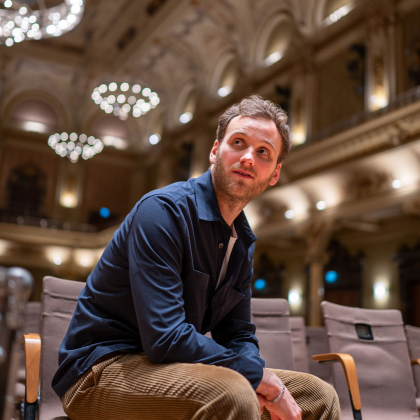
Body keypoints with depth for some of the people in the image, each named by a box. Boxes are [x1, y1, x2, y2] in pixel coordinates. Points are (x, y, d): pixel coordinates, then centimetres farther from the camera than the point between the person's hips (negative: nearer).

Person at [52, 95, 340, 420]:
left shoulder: (243, 242, 8)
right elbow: (164, 337, -27)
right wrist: (266, 382, -21)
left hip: (174, 367, 8)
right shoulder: (162, 210, -19)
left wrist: (259, 382, -13)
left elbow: (239, 335, 10)